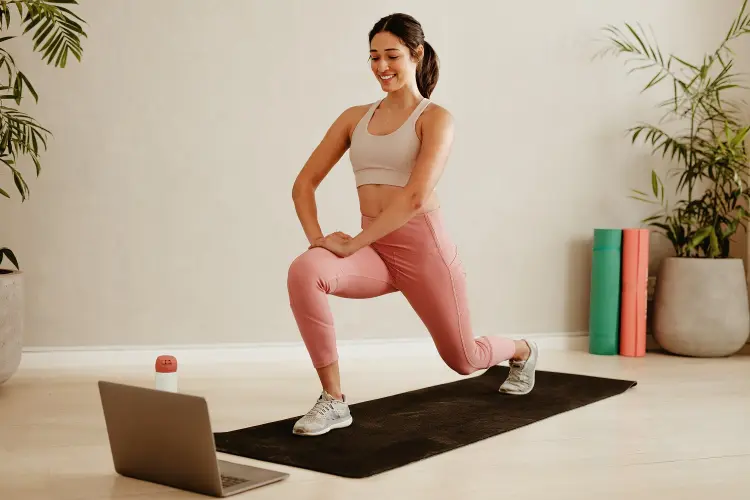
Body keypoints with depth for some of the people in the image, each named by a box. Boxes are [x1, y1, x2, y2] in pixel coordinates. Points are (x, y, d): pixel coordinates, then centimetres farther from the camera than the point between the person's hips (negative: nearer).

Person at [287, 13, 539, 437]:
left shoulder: (435, 117, -6)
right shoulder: (355, 117, 9)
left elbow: (416, 196, -20)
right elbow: (304, 183, 7)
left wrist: (352, 243, -21)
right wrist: (317, 238, -10)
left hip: (423, 246, -4)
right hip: (375, 251, 4)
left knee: (464, 360, 12)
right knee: (304, 271, -29)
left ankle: (523, 351, 51)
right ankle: (334, 401, -18)